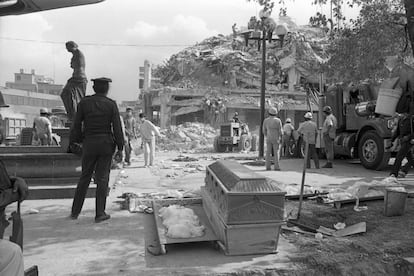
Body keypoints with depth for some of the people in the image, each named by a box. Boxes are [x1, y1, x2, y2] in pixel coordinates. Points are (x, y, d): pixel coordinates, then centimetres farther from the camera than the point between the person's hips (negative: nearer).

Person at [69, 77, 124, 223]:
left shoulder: (84, 102, -1)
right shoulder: (111, 104, -4)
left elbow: (77, 125, 1)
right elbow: (117, 128, -7)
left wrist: (73, 142, 14)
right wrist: (120, 148, -1)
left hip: (89, 144, 2)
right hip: (106, 144, -1)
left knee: (85, 177, 14)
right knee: (102, 178, 3)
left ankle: (75, 211, 20)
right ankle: (100, 213, 4)